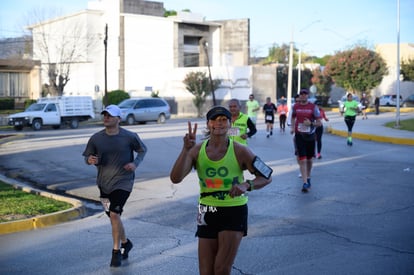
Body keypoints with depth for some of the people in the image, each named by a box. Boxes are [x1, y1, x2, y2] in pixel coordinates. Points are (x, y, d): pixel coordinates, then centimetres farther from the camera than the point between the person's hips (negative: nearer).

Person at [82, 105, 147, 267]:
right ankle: (125, 243, 40)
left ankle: (116, 251, 0)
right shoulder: (96, 138, -3)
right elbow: (87, 157, 5)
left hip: (123, 182, -4)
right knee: (113, 216, 14)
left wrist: (135, 163, -11)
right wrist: (90, 160, -19)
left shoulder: (129, 137, -9)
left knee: (114, 214, -16)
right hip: (104, 183, 4)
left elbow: (143, 150, 7)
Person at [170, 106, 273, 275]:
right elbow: (175, 178, -16)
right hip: (207, 213, 3)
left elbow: (266, 177, -6)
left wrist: (246, 185, -26)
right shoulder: (197, 150, -4)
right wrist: (186, 149, -28)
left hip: (234, 211, -3)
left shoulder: (239, 151, -10)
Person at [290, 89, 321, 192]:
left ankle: (308, 178, 36)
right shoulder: (295, 106, 3)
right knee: (302, 160, -9)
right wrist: (292, 127, 7)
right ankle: (305, 183, -11)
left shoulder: (313, 107, -5)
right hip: (299, 136, 0)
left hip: (310, 136, 0)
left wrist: (311, 123, -23)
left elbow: (319, 123, -4)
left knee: (309, 159, 13)